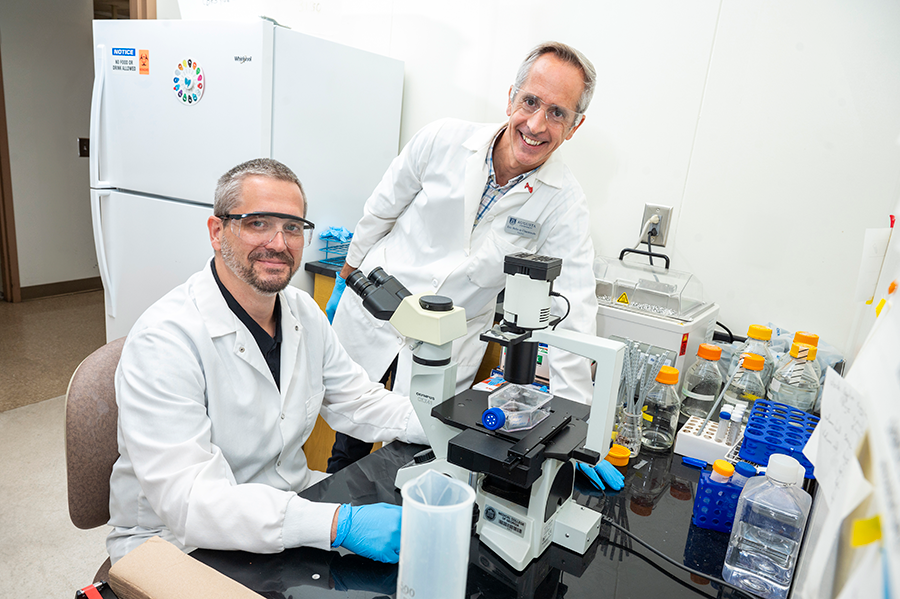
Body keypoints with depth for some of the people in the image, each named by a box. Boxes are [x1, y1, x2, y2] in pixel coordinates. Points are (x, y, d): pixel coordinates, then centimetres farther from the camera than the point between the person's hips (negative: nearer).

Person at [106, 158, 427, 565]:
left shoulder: (305, 313, 0)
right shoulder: (165, 340, -23)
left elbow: (358, 401, 7)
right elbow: (188, 500, -30)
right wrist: (338, 523, -38)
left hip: (289, 502, 7)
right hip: (179, 542, -6)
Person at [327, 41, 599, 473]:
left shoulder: (564, 203, -13)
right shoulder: (444, 139, -11)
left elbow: (572, 314, -15)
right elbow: (379, 213, 2)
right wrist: (345, 283, 11)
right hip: (371, 320, 1)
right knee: (350, 447, 17)